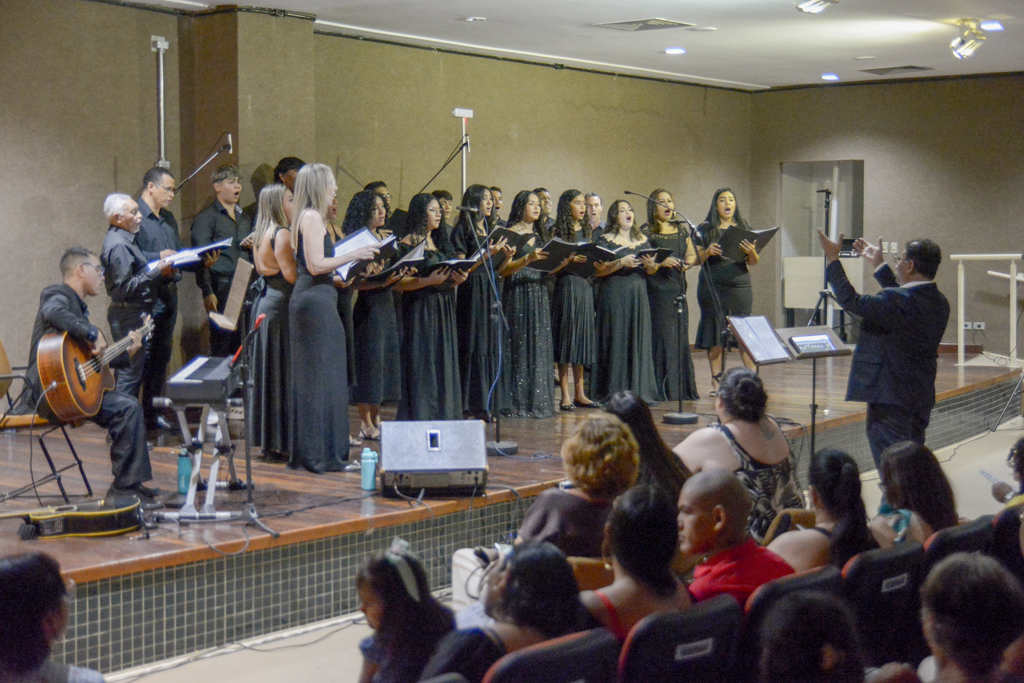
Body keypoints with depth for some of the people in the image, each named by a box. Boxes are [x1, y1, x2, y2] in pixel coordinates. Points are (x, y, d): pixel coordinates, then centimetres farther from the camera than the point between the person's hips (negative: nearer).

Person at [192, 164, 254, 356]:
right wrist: (208, 292, -14)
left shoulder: (243, 218, 21)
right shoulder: (206, 218, 0)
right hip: (221, 288, -6)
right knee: (221, 347, -7)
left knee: (240, 346, 2)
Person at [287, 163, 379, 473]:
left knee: (307, 377, 11)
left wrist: (350, 258, 22)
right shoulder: (312, 217, -12)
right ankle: (321, 454, -4)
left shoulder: (305, 217, 18)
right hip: (317, 300, -10)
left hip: (306, 299, 10)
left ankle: (304, 452, 16)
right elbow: (316, 265, -19)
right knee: (322, 377, -7)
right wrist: (353, 255, -14)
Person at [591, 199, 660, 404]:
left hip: (638, 295, 5)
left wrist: (650, 264, -4)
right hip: (614, 296, -5)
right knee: (617, 342, -6)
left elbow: (651, 271, 18)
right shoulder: (606, 240, 0)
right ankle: (615, 393, -4)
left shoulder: (642, 240, 15)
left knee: (640, 342, 2)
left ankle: (640, 391, 7)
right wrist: (621, 263, -18)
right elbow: (597, 270, -9)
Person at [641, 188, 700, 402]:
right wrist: (661, 262, -20)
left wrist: (686, 263, -3)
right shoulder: (646, 231, -1)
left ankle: (683, 389, 13)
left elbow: (692, 254, 18)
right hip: (656, 290, -5)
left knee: (681, 339, 6)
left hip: (678, 289, 5)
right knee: (661, 338, -7)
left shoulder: (681, 230, 16)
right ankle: (663, 390, -4)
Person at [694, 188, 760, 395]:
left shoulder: (744, 228, 11)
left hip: (740, 286, 1)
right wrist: (708, 252, -18)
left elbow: (754, 263, 9)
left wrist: (751, 251, -13)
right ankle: (716, 380, 5)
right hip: (712, 287, -1)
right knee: (716, 333, -1)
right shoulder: (704, 229, 6)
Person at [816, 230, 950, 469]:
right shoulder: (939, 303, 5)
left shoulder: (896, 302, -23)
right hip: (923, 395, 9)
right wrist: (879, 265, 29)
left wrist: (833, 259, -9)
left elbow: (852, 301, -18)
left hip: (891, 398, -9)